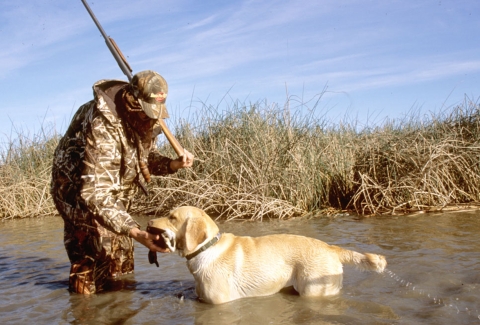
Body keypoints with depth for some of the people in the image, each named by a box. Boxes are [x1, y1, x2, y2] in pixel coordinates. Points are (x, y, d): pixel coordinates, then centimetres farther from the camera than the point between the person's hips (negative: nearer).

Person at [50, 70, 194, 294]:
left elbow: (146, 157, 1)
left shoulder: (141, 119, -13)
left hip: (115, 194, 8)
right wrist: (136, 233, -49)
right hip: (78, 190, -7)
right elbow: (93, 194, -41)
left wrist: (174, 164, -21)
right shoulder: (101, 126, -37)